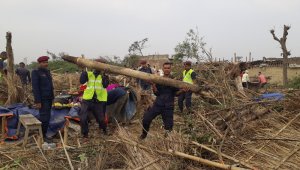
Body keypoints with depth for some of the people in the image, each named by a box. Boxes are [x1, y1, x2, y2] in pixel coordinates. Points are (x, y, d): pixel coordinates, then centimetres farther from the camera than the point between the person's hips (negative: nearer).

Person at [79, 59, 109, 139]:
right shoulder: (89, 74, 5)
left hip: (99, 101, -1)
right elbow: (82, 81, -10)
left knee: (101, 118, 9)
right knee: (83, 118, -6)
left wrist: (103, 76, -26)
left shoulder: (104, 75, 1)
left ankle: (104, 129, 41)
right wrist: (84, 71, -16)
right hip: (87, 99, 1)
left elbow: (105, 85, -16)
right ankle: (85, 133, 15)